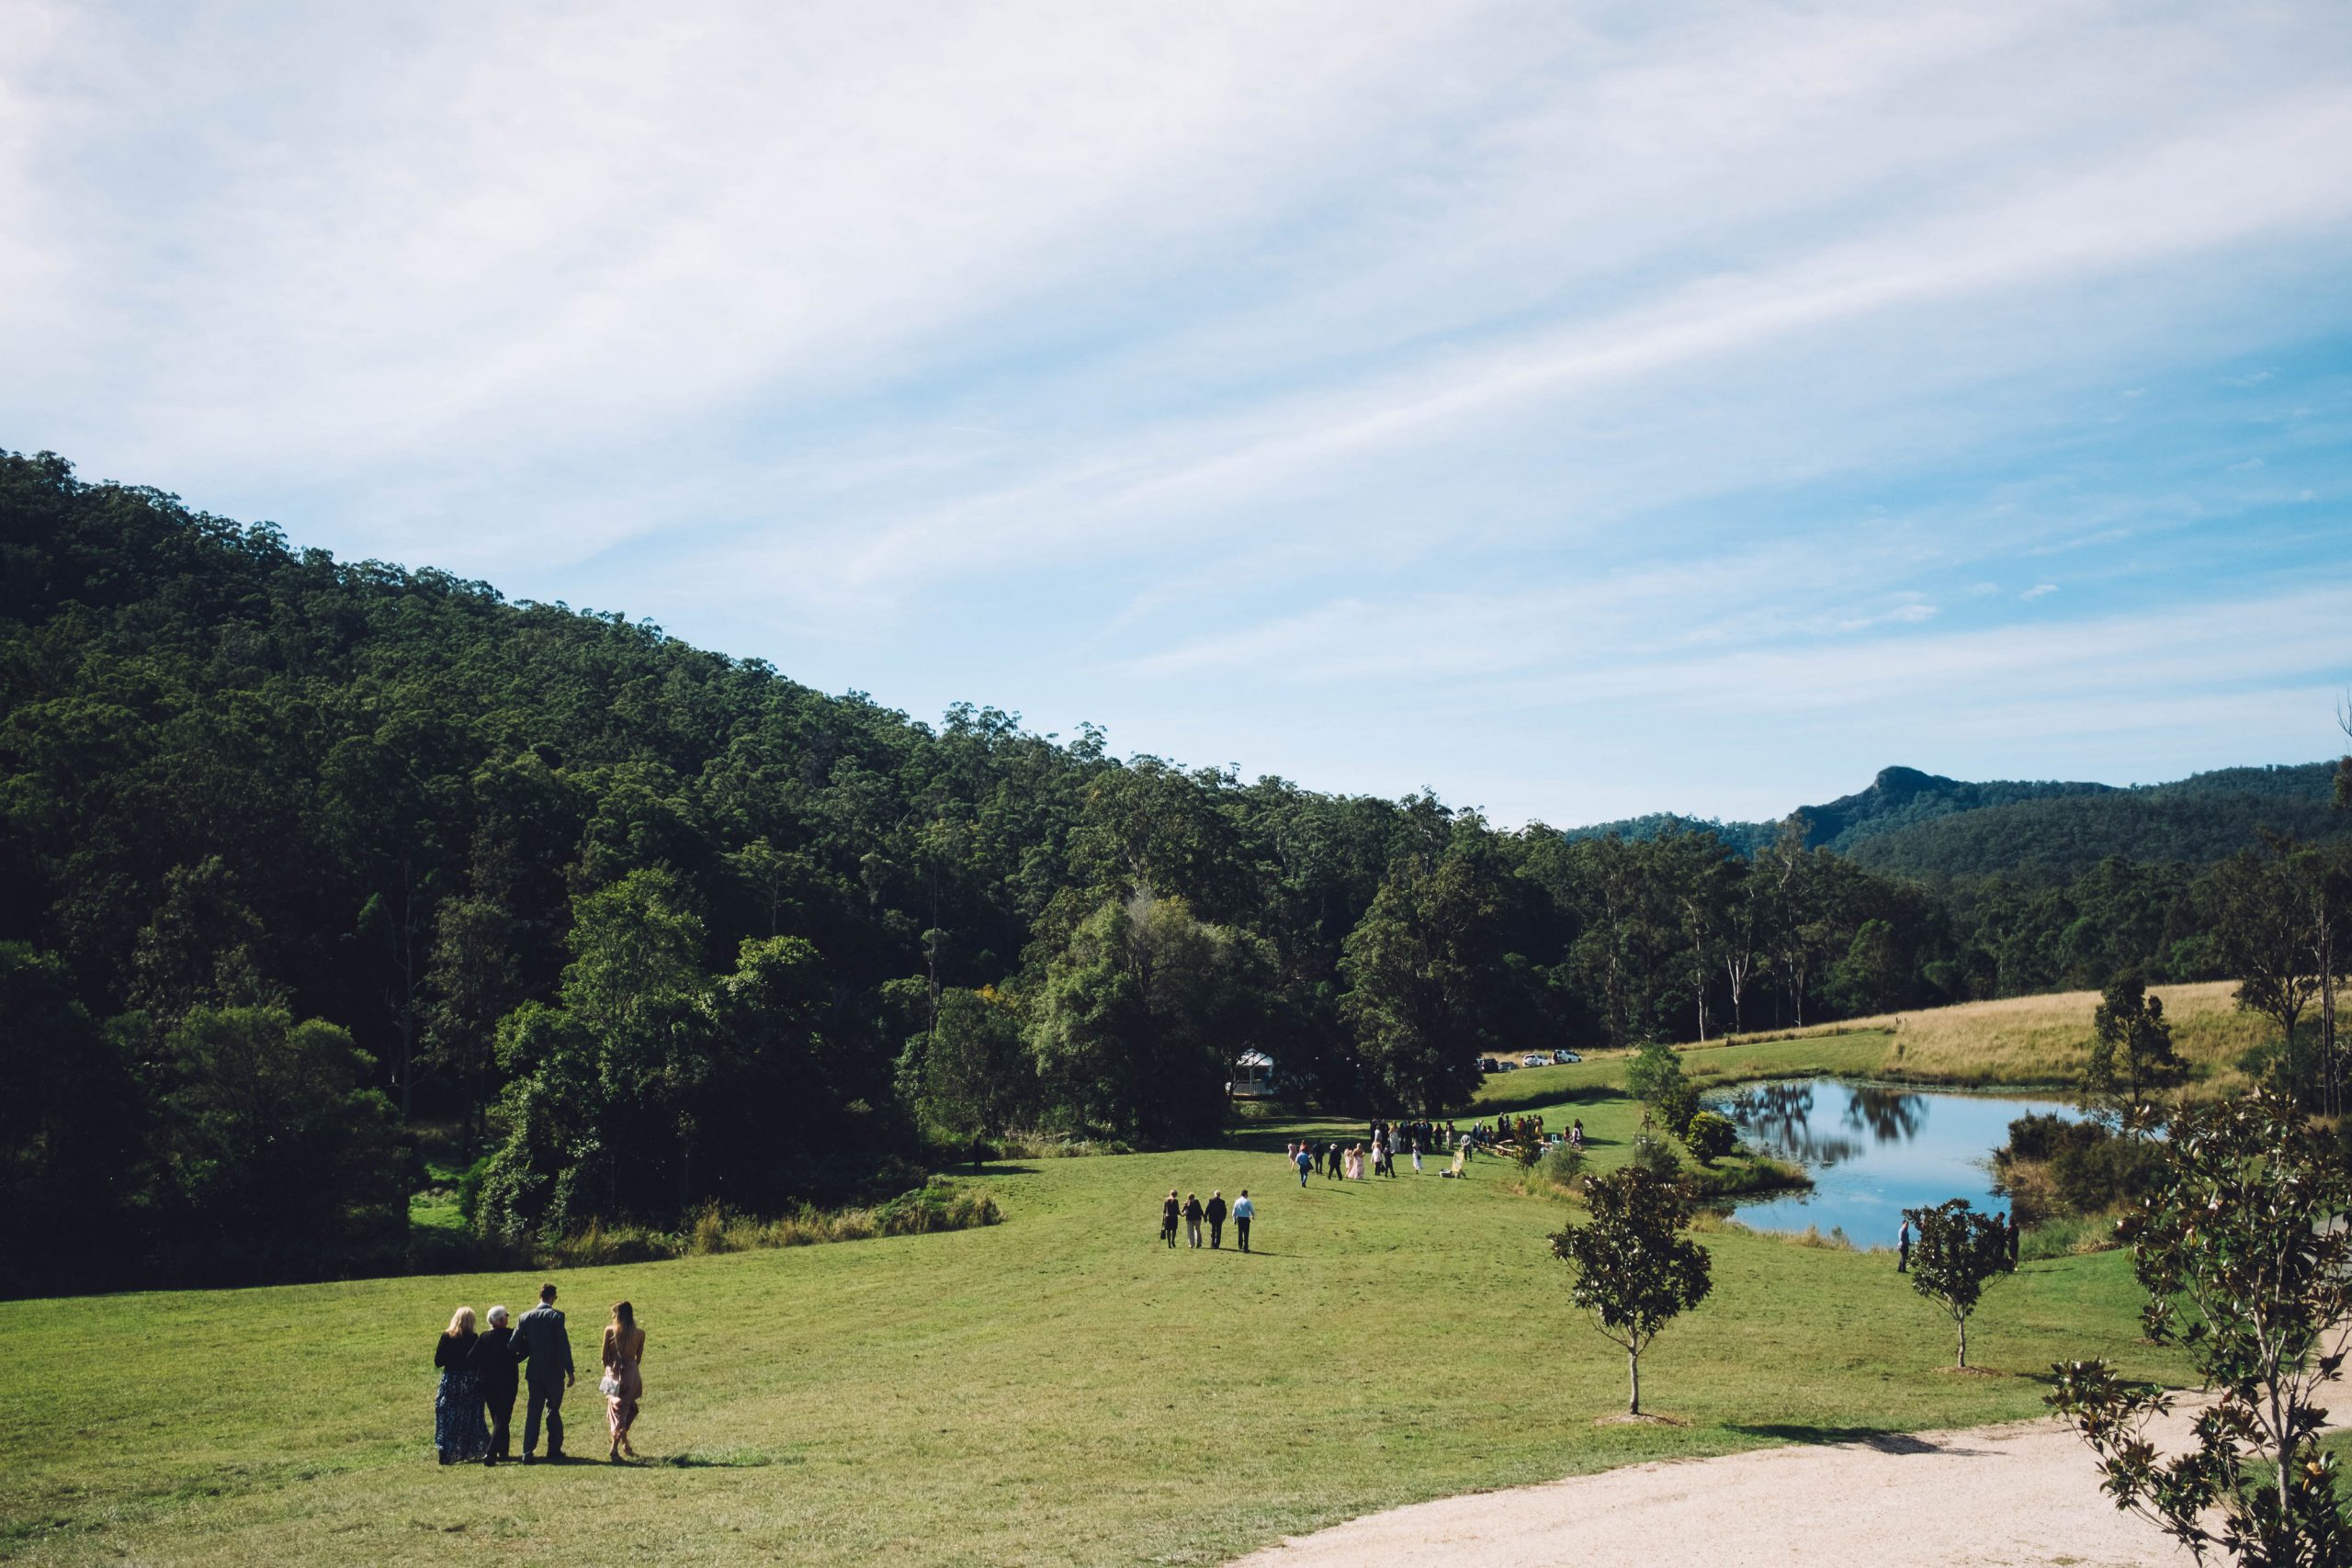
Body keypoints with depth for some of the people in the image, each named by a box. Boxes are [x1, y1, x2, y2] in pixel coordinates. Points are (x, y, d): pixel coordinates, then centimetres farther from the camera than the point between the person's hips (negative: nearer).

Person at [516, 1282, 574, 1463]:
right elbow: (563, 1346, -13)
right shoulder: (556, 1316, -11)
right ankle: (554, 1450, 16)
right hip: (554, 1373, -3)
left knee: (532, 1411, 5)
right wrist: (570, 1371, -8)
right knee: (554, 1411, 10)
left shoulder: (526, 1317, 0)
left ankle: (528, 1453, -2)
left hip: (534, 1373, 3)